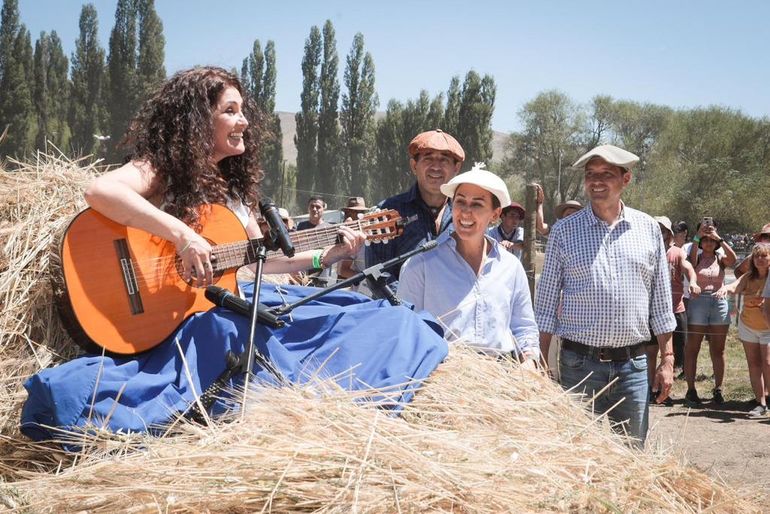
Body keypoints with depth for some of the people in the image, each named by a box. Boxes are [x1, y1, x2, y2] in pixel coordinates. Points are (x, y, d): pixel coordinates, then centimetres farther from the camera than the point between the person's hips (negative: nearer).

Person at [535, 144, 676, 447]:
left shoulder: (648, 229, 7)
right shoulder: (564, 232, 2)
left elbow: (661, 301, 10)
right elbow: (546, 303, 4)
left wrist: (667, 359, 5)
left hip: (633, 365, 1)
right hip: (579, 365, -1)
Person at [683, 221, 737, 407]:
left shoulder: (720, 259, 8)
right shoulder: (696, 257, 3)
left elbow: (733, 259, -13)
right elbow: (691, 262, -21)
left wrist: (719, 238, -16)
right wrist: (697, 237, -24)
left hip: (719, 303, 2)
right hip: (698, 303, -2)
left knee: (718, 350, 7)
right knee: (692, 349, -2)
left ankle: (718, 390, 14)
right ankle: (691, 390, 1)